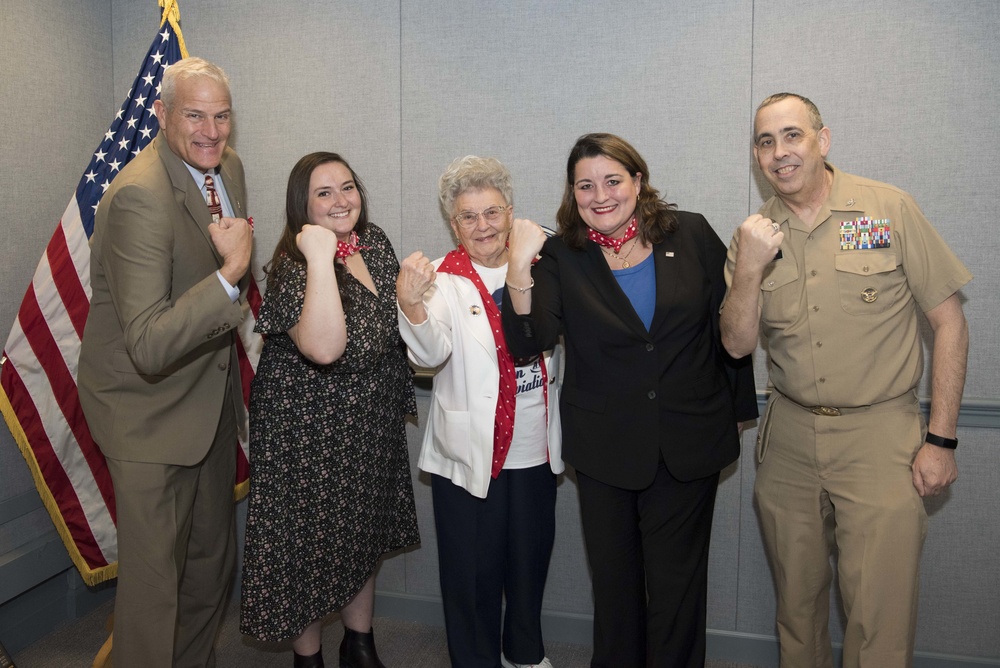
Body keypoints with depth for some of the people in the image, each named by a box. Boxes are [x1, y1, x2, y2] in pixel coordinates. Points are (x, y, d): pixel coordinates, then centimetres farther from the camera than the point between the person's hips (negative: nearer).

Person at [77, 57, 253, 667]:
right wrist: (230, 273, -38)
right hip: (150, 414, -8)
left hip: (213, 397, 8)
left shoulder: (228, 167, 0)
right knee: (154, 580, 4)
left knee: (213, 560, 22)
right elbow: (149, 348, -34)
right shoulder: (140, 196, -27)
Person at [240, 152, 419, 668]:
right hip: (308, 432, -7)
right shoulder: (294, 268, -22)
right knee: (312, 545, 10)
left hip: (372, 426, 7)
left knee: (363, 537, 21)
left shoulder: (375, 242, 0)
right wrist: (321, 257, -40)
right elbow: (324, 348, -42)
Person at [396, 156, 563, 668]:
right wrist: (411, 304, -44)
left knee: (531, 559, 19)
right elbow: (431, 353, -25)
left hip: (536, 448, 4)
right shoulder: (443, 279, -8)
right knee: (474, 569, 8)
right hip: (471, 452, -3)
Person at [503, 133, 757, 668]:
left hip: (690, 445, 0)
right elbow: (529, 341, -17)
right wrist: (519, 270, -33)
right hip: (605, 449, 1)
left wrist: (736, 410, 8)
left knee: (676, 584, 14)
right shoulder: (561, 257, -4)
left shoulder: (691, 236, -3)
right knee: (614, 581, 18)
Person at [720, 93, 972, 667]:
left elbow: (950, 322, -4)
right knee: (797, 603, 16)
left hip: (880, 433, -3)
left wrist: (941, 439, -7)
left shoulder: (890, 209, -6)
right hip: (789, 437, 3)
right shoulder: (755, 234, 3)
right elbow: (738, 344, -3)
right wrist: (749, 269, -19)